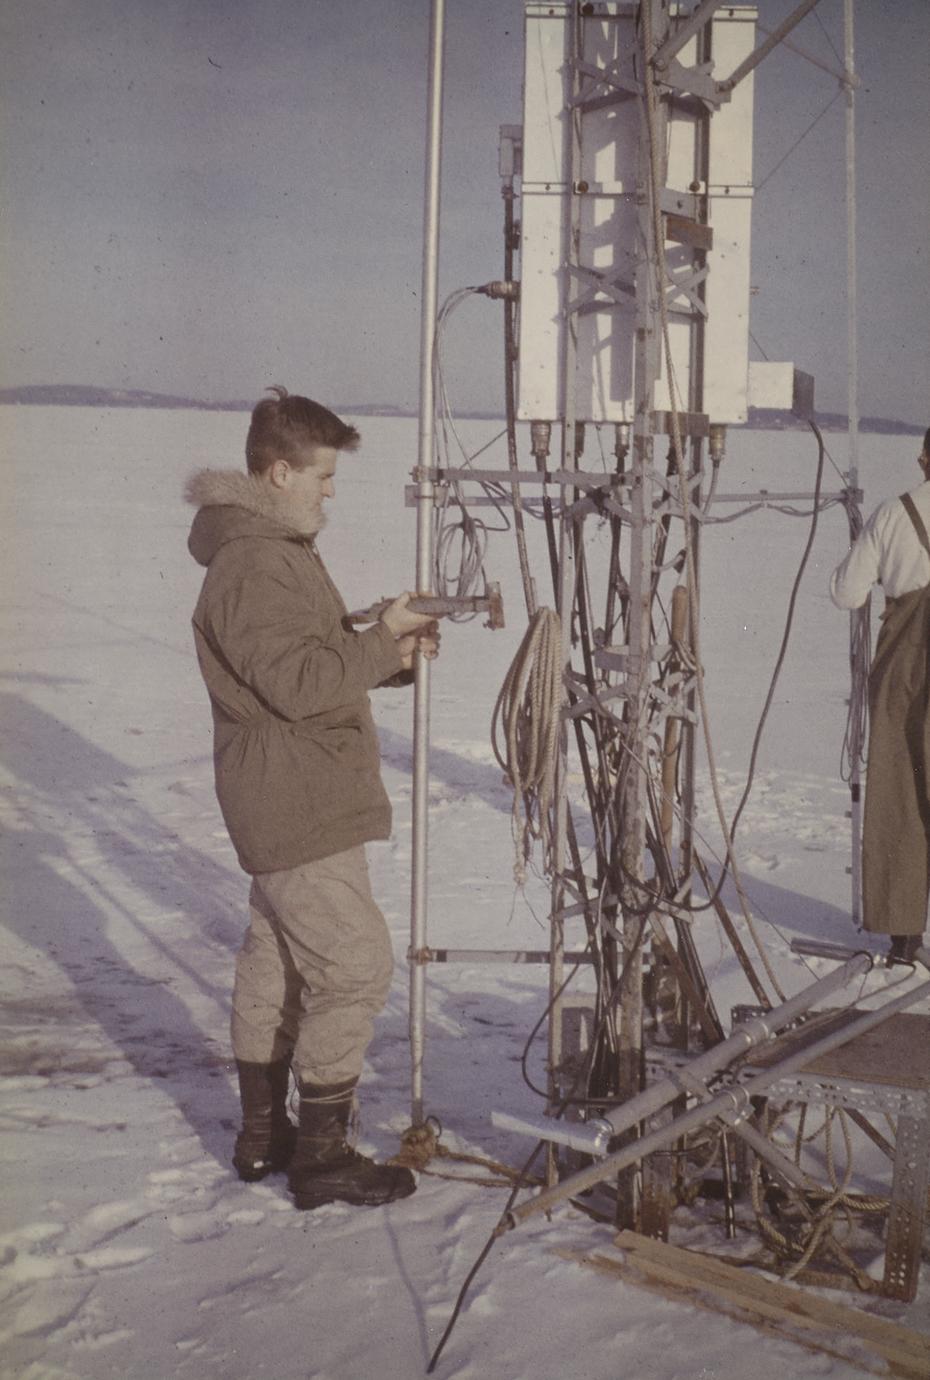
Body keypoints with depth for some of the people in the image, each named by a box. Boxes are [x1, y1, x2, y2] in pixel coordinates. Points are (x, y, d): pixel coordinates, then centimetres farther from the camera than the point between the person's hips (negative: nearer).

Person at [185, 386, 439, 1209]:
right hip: (299, 808, -11)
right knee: (354, 964, -8)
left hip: (292, 802, 11)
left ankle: (264, 1133, 28)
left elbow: (321, 660, 21)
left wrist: (393, 652, 5)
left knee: (277, 960, 16)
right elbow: (298, 682, -26)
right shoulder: (253, 565, -19)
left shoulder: (277, 549, 16)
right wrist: (382, 643, -16)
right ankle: (323, 1155, 0)